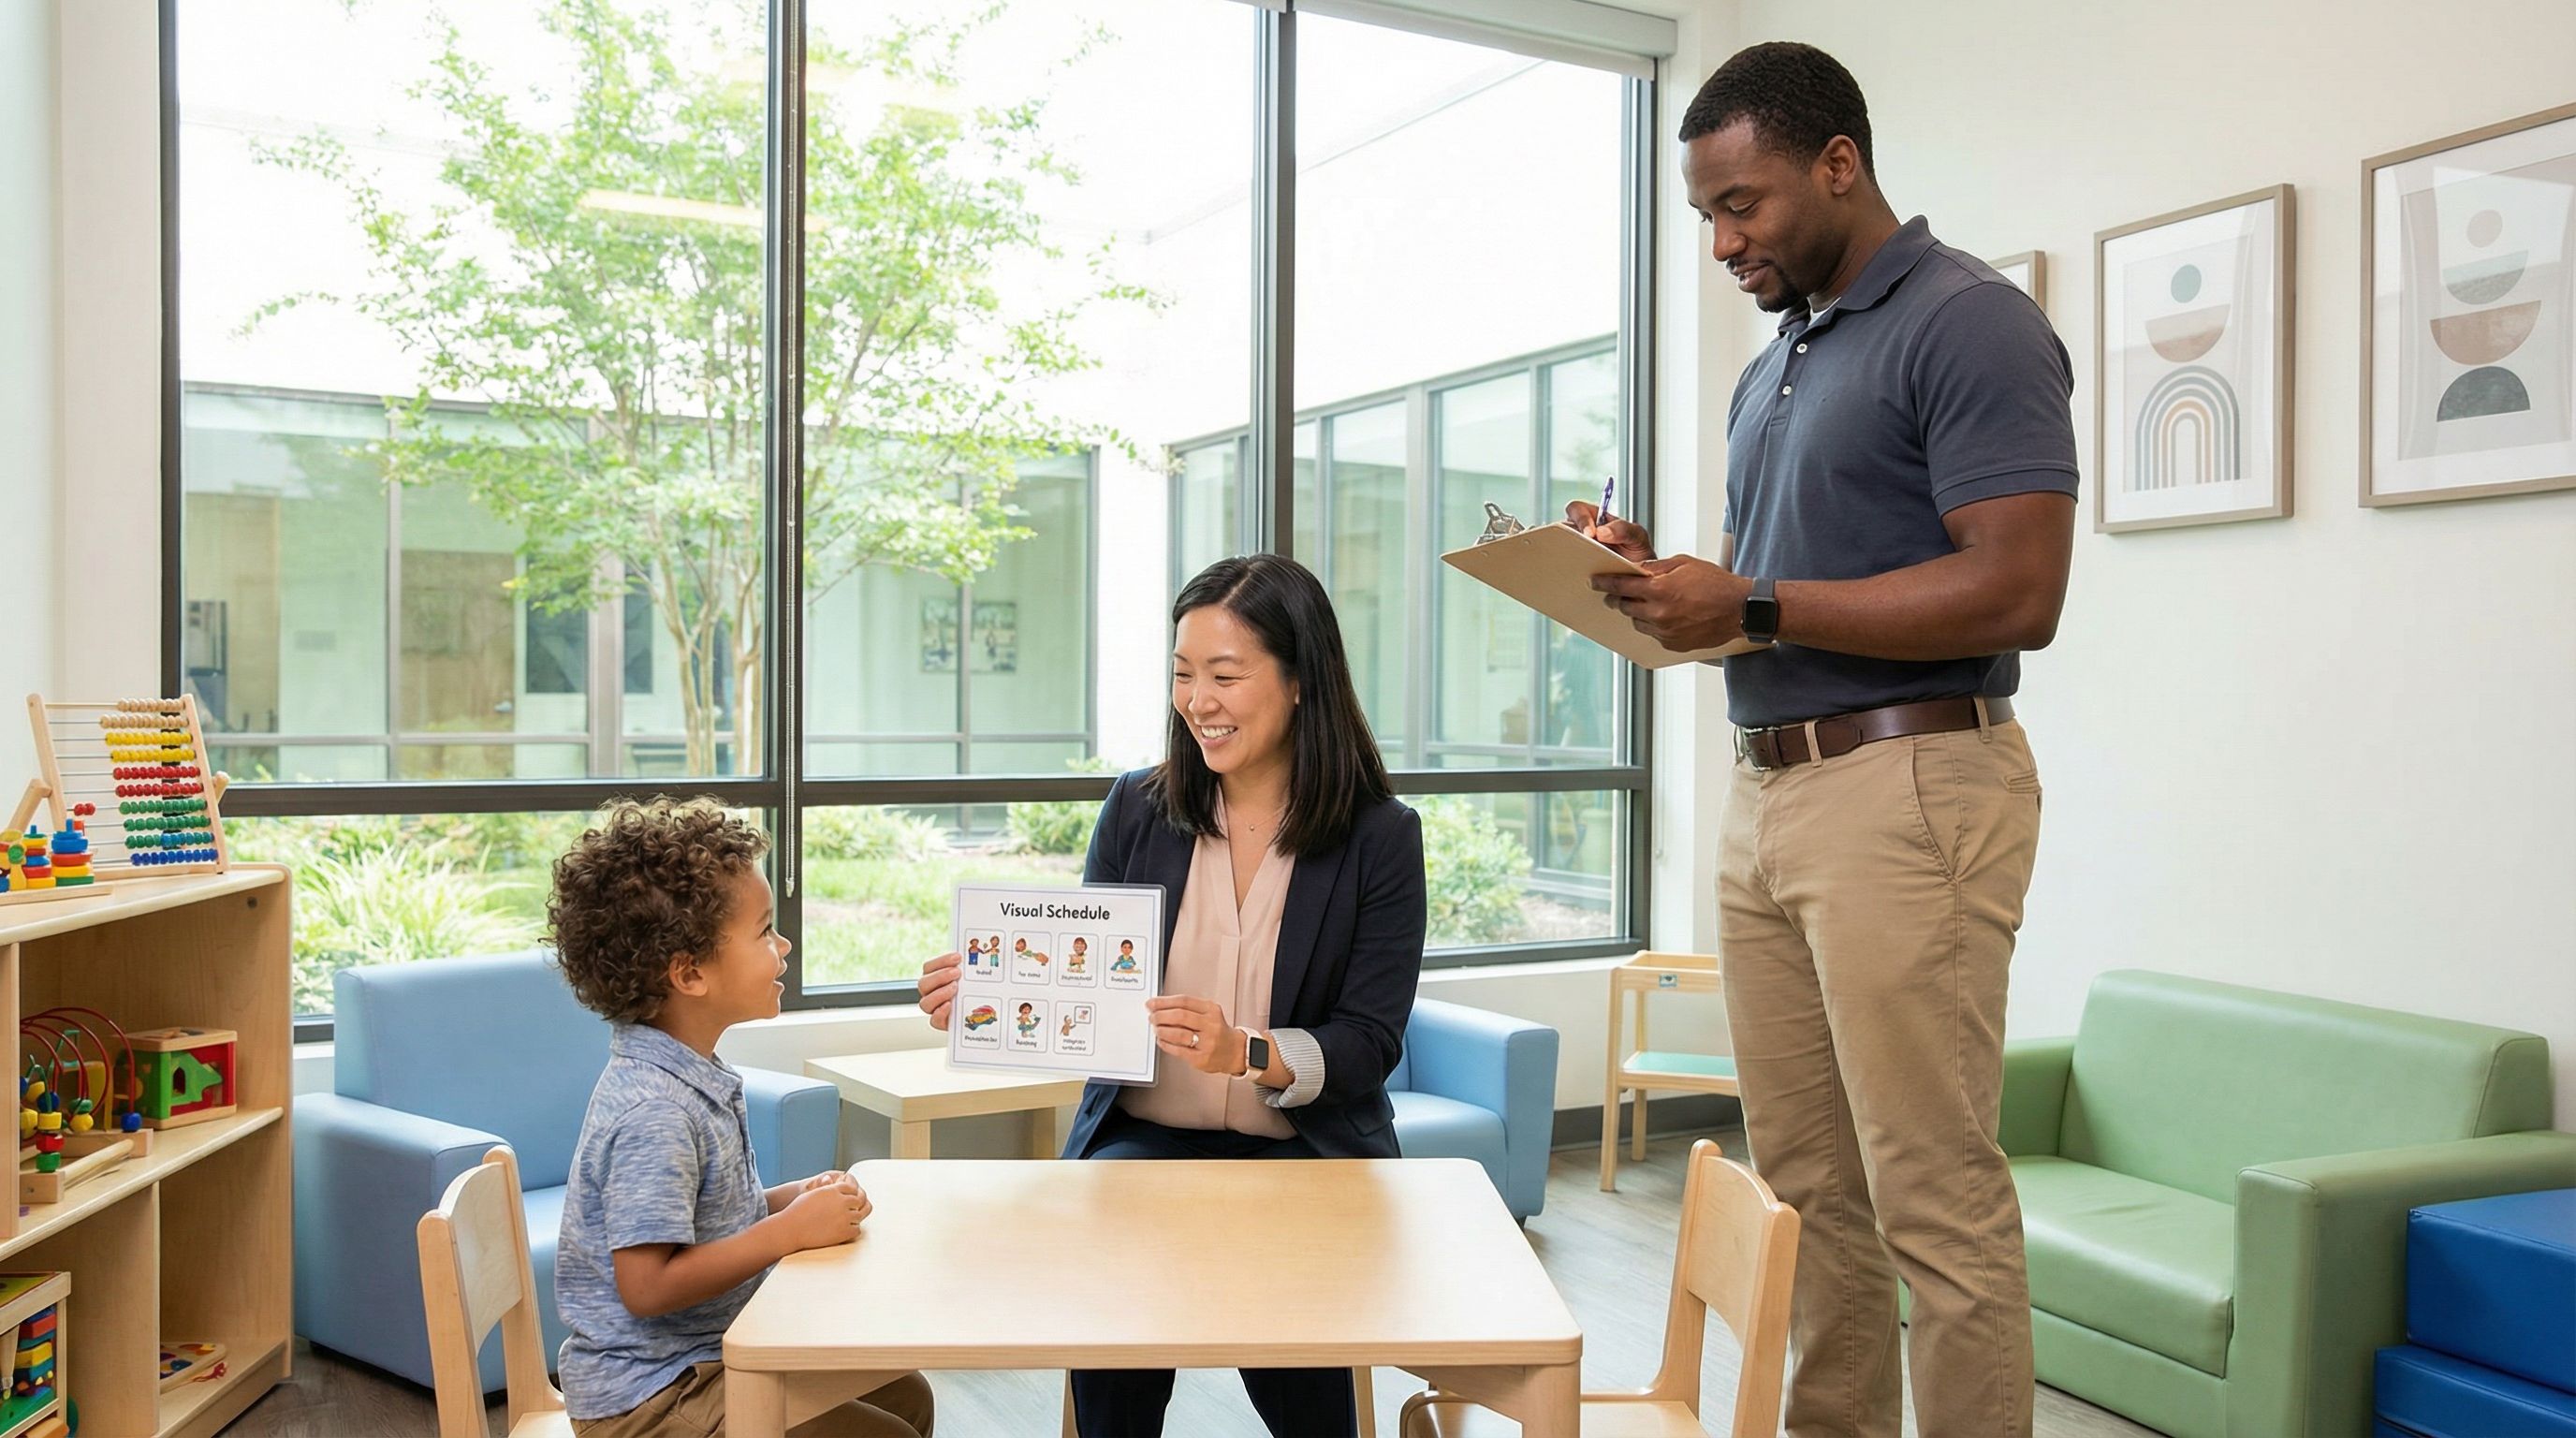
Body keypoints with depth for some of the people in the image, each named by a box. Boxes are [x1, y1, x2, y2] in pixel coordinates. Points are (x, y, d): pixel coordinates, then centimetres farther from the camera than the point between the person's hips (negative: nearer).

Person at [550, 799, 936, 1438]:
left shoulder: (698, 1073, 4)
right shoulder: (653, 1113, -27)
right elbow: (647, 1285, -30)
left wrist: (798, 1197, 0)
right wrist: (790, 1229, -25)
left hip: (708, 1353, 10)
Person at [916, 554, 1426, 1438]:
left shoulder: (1380, 837, -3)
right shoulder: (1138, 809, 4)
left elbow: (1370, 1043, -8)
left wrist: (1246, 1053, -26)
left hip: (1305, 1154, -1)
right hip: (1143, 1140, 2)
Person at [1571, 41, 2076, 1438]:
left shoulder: (1968, 323, -6)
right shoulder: (1768, 370, 20)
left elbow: (2015, 594, -16)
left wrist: (1751, 606, -17)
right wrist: (1658, 578, 5)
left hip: (1907, 786, -8)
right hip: (1764, 791, 8)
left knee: (1935, 1203, -3)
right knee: (1805, 1190, 13)